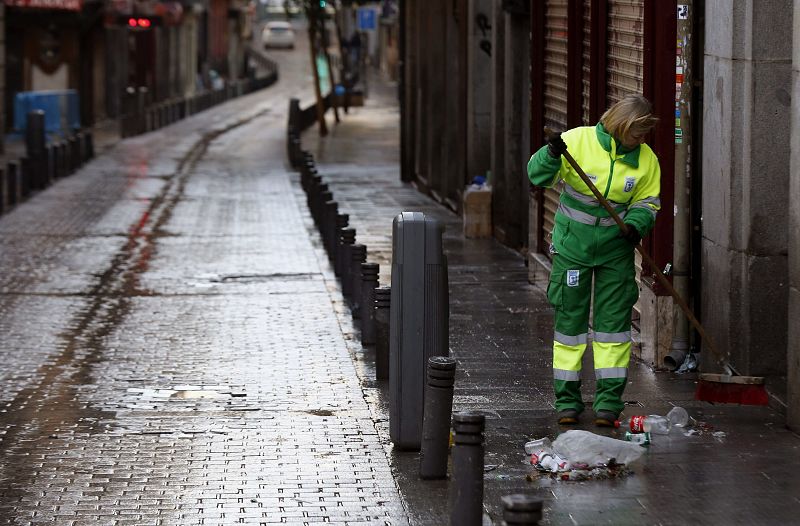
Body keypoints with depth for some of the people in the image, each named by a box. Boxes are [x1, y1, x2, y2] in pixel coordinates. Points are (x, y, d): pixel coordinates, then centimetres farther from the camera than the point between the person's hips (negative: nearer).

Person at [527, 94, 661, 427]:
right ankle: (567, 400, 13)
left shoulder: (645, 159, -3)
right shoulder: (578, 141, -12)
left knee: (614, 321, 0)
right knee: (570, 318, 3)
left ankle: (608, 402, 6)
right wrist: (552, 155, -33)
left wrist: (636, 225, -15)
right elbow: (539, 176, -12)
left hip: (615, 249, 2)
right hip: (573, 246, -2)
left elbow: (647, 201, 5)